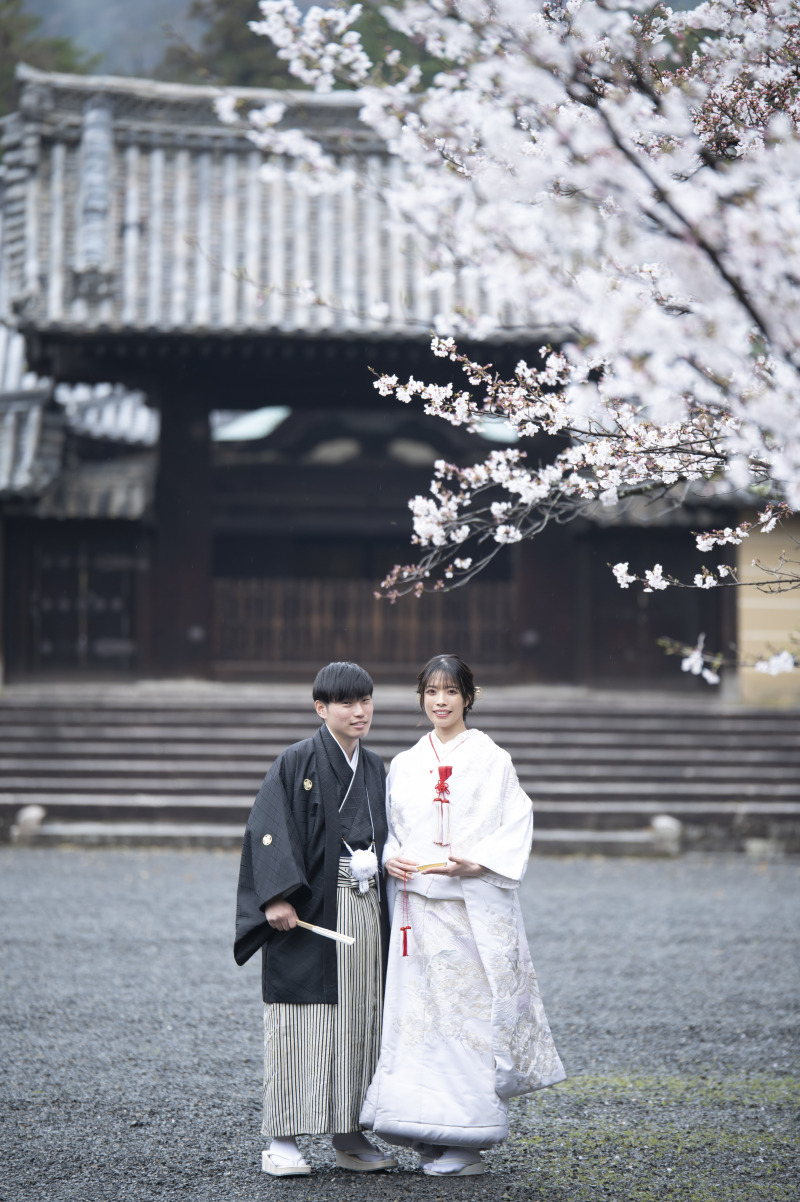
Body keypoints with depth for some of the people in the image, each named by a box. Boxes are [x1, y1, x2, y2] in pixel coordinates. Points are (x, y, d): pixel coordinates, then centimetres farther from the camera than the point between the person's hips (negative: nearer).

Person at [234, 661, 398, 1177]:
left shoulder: (375, 769, 14)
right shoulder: (297, 763, -5)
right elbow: (268, 831, -11)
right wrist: (278, 897, -21)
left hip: (365, 911, 6)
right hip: (311, 911, -6)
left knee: (360, 1019, 7)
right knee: (303, 1019, -6)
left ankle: (349, 1136, 14)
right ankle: (283, 1140, -2)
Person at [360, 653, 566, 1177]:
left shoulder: (492, 760, 1)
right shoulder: (405, 765, 14)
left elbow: (516, 829, -4)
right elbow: (392, 829, 19)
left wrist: (474, 863, -18)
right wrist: (390, 858, -2)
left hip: (476, 908, -4)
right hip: (419, 907, 4)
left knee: (472, 1012, -6)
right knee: (420, 1011, 1)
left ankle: (468, 1140, -2)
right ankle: (432, 1133, 7)